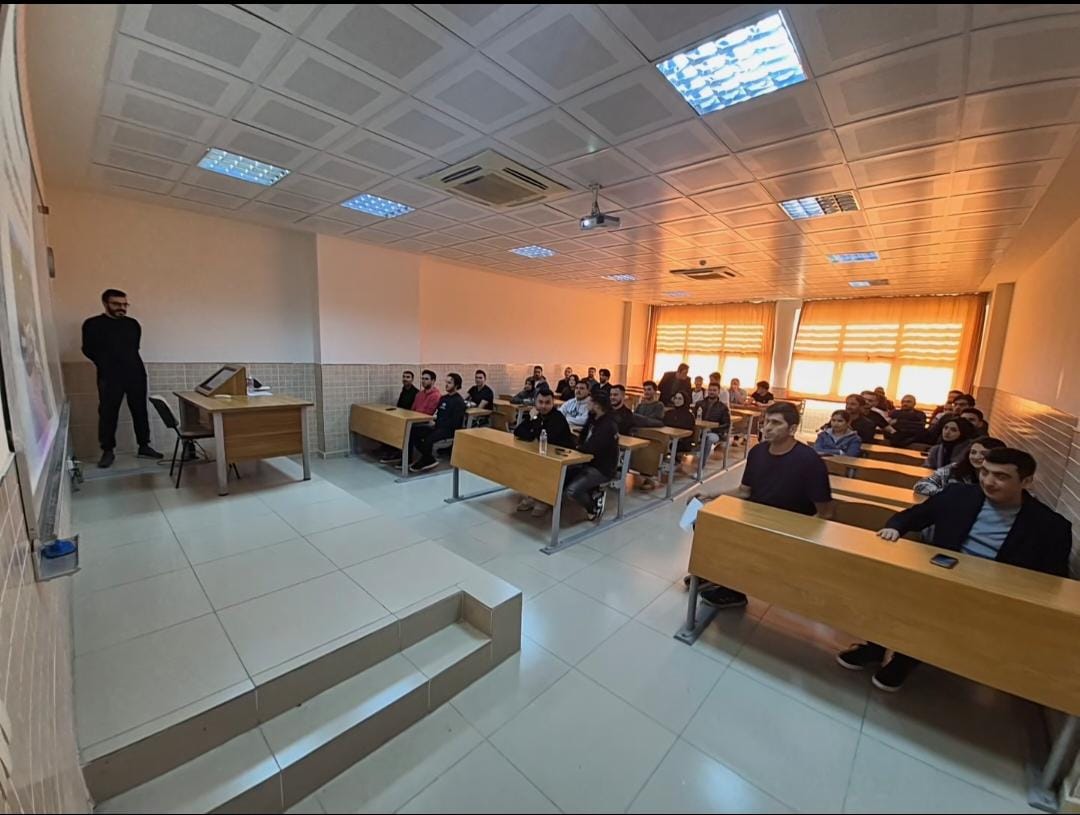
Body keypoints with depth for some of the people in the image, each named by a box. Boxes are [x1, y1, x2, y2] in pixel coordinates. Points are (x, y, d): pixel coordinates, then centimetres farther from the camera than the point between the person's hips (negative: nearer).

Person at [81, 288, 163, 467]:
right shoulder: (93, 324, 1)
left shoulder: (133, 324, 10)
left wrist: (129, 363, 11)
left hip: (136, 374, 3)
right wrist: (107, 364, 3)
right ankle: (108, 451, 11)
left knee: (140, 411, 6)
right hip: (109, 377, -3)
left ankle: (144, 447, 14)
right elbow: (88, 350, 4)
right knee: (108, 414, 2)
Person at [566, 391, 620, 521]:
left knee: (572, 490, -23)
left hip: (602, 469, -9)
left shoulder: (607, 426, -24)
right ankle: (595, 490, 10)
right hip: (591, 463, 10)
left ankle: (594, 507, 5)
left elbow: (590, 448, -30)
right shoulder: (594, 419, 6)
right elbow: (583, 439, 11)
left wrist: (577, 447, -9)